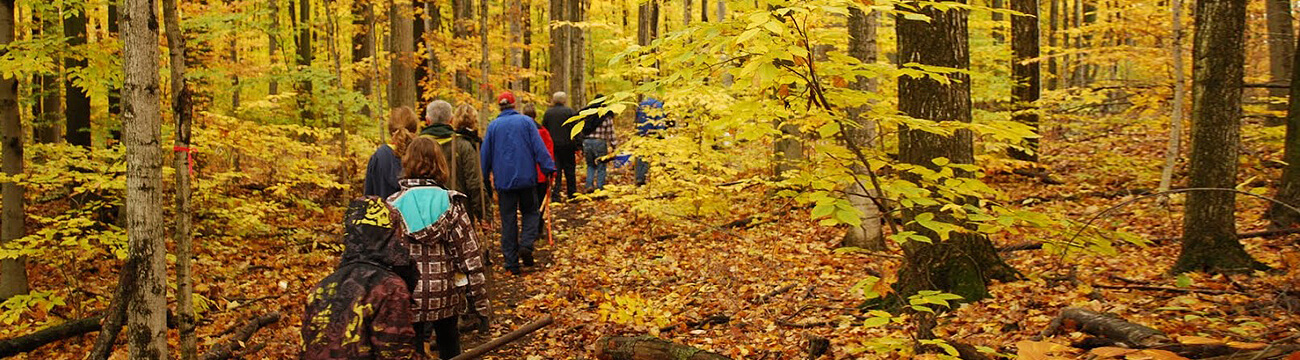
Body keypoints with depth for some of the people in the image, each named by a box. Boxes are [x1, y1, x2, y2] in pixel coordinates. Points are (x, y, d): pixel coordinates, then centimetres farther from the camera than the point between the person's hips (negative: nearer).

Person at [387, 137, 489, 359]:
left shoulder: (393, 206, -6)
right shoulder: (450, 203, -5)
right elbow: (470, 256, -7)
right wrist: (480, 304, 1)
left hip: (408, 298, -1)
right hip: (447, 296, 1)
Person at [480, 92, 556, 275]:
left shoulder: (493, 126, 5)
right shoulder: (526, 121, 0)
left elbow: (485, 154, 9)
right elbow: (539, 148, -6)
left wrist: (482, 178, 17)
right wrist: (549, 169, -3)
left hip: (503, 180, 1)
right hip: (526, 178, -1)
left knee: (508, 220, 6)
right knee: (530, 212, 15)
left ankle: (511, 263, 6)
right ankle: (526, 245, -9)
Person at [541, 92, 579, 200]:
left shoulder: (548, 112, 4)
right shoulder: (570, 111, -5)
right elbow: (575, 129, -8)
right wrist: (577, 147, -5)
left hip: (553, 146, 2)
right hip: (567, 145, -2)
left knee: (555, 171, 4)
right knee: (570, 171, 7)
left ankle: (555, 194, -3)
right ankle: (572, 194, 13)